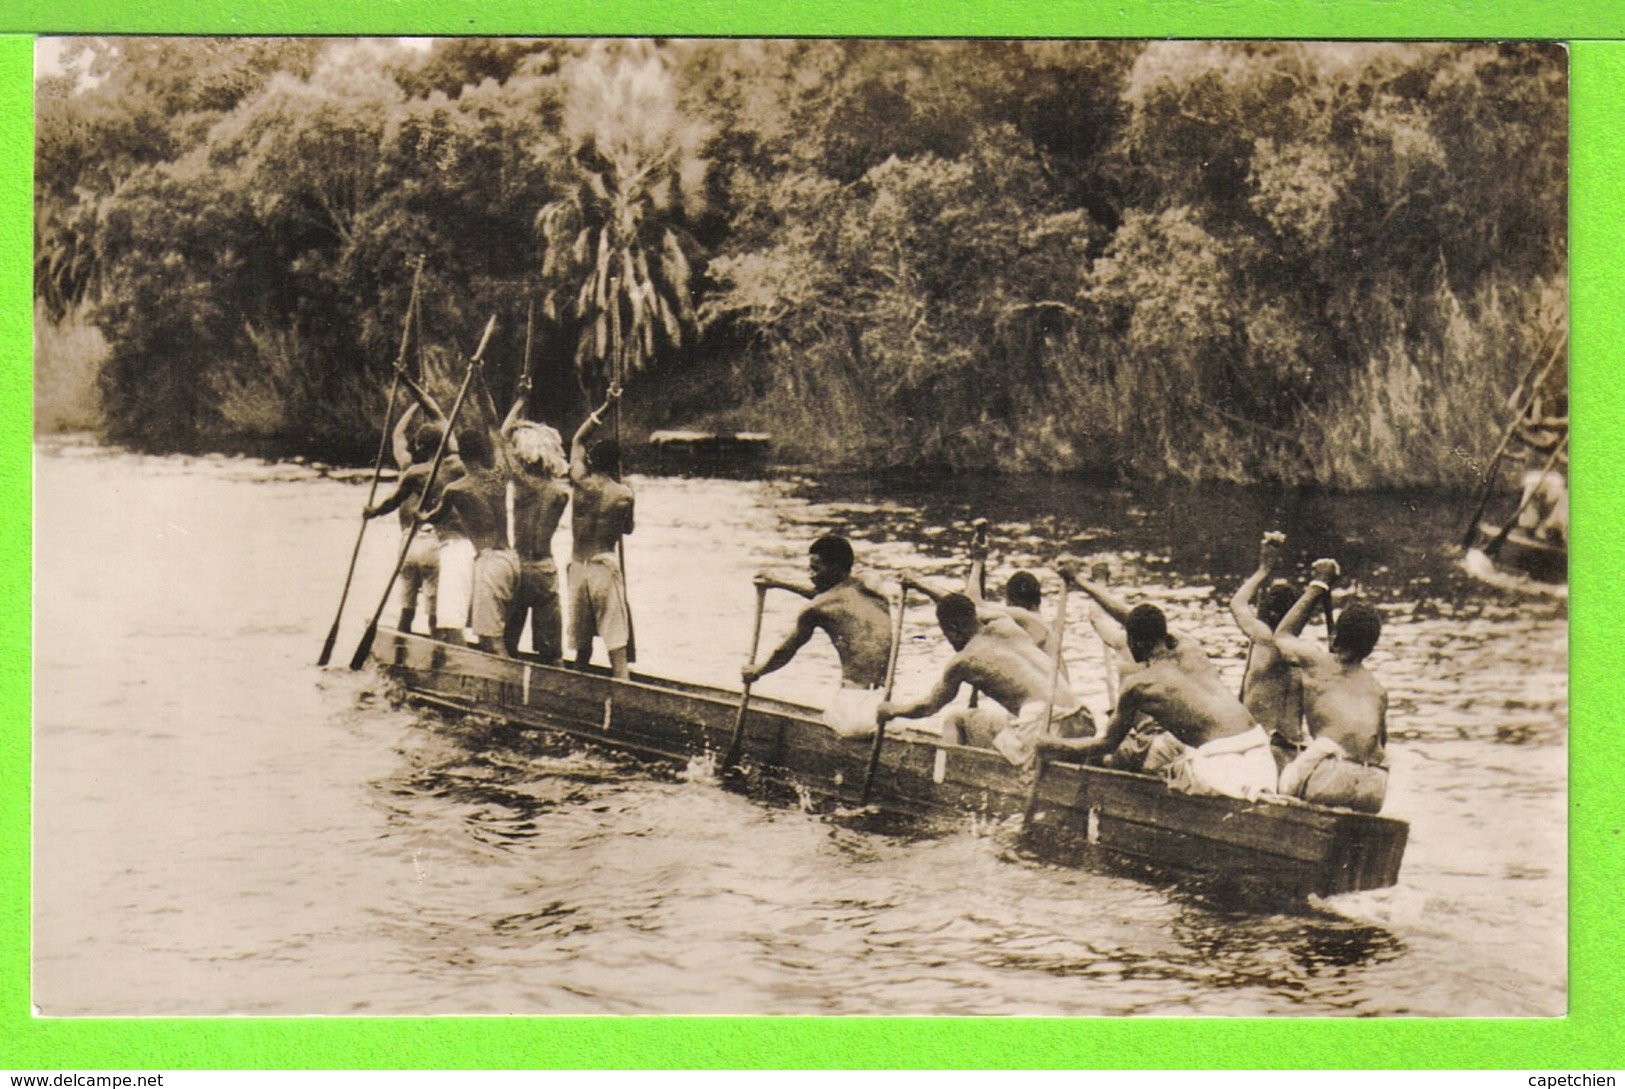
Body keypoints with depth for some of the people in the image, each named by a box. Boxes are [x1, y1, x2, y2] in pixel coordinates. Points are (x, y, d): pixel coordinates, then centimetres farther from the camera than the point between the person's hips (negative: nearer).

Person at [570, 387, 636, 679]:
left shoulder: (579, 482, -2)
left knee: (582, 645, 13)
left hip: (578, 567, 3)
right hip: (607, 567, -3)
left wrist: (605, 406, 10)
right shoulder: (624, 495, -8)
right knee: (616, 643, -2)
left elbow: (577, 439, 12)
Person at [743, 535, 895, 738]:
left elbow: (784, 653, 16)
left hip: (853, 710, -5)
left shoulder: (816, 610, 0)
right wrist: (779, 584, 47)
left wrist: (756, 671, 37)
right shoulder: (876, 594, 16)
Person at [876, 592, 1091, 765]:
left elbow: (928, 707, 15)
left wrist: (892, 710, 34)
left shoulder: (962, 662, 1)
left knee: (955, 723, 11)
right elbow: (967, 608, 38)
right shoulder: (1005, 624, 16)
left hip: (1046, 732, -7)